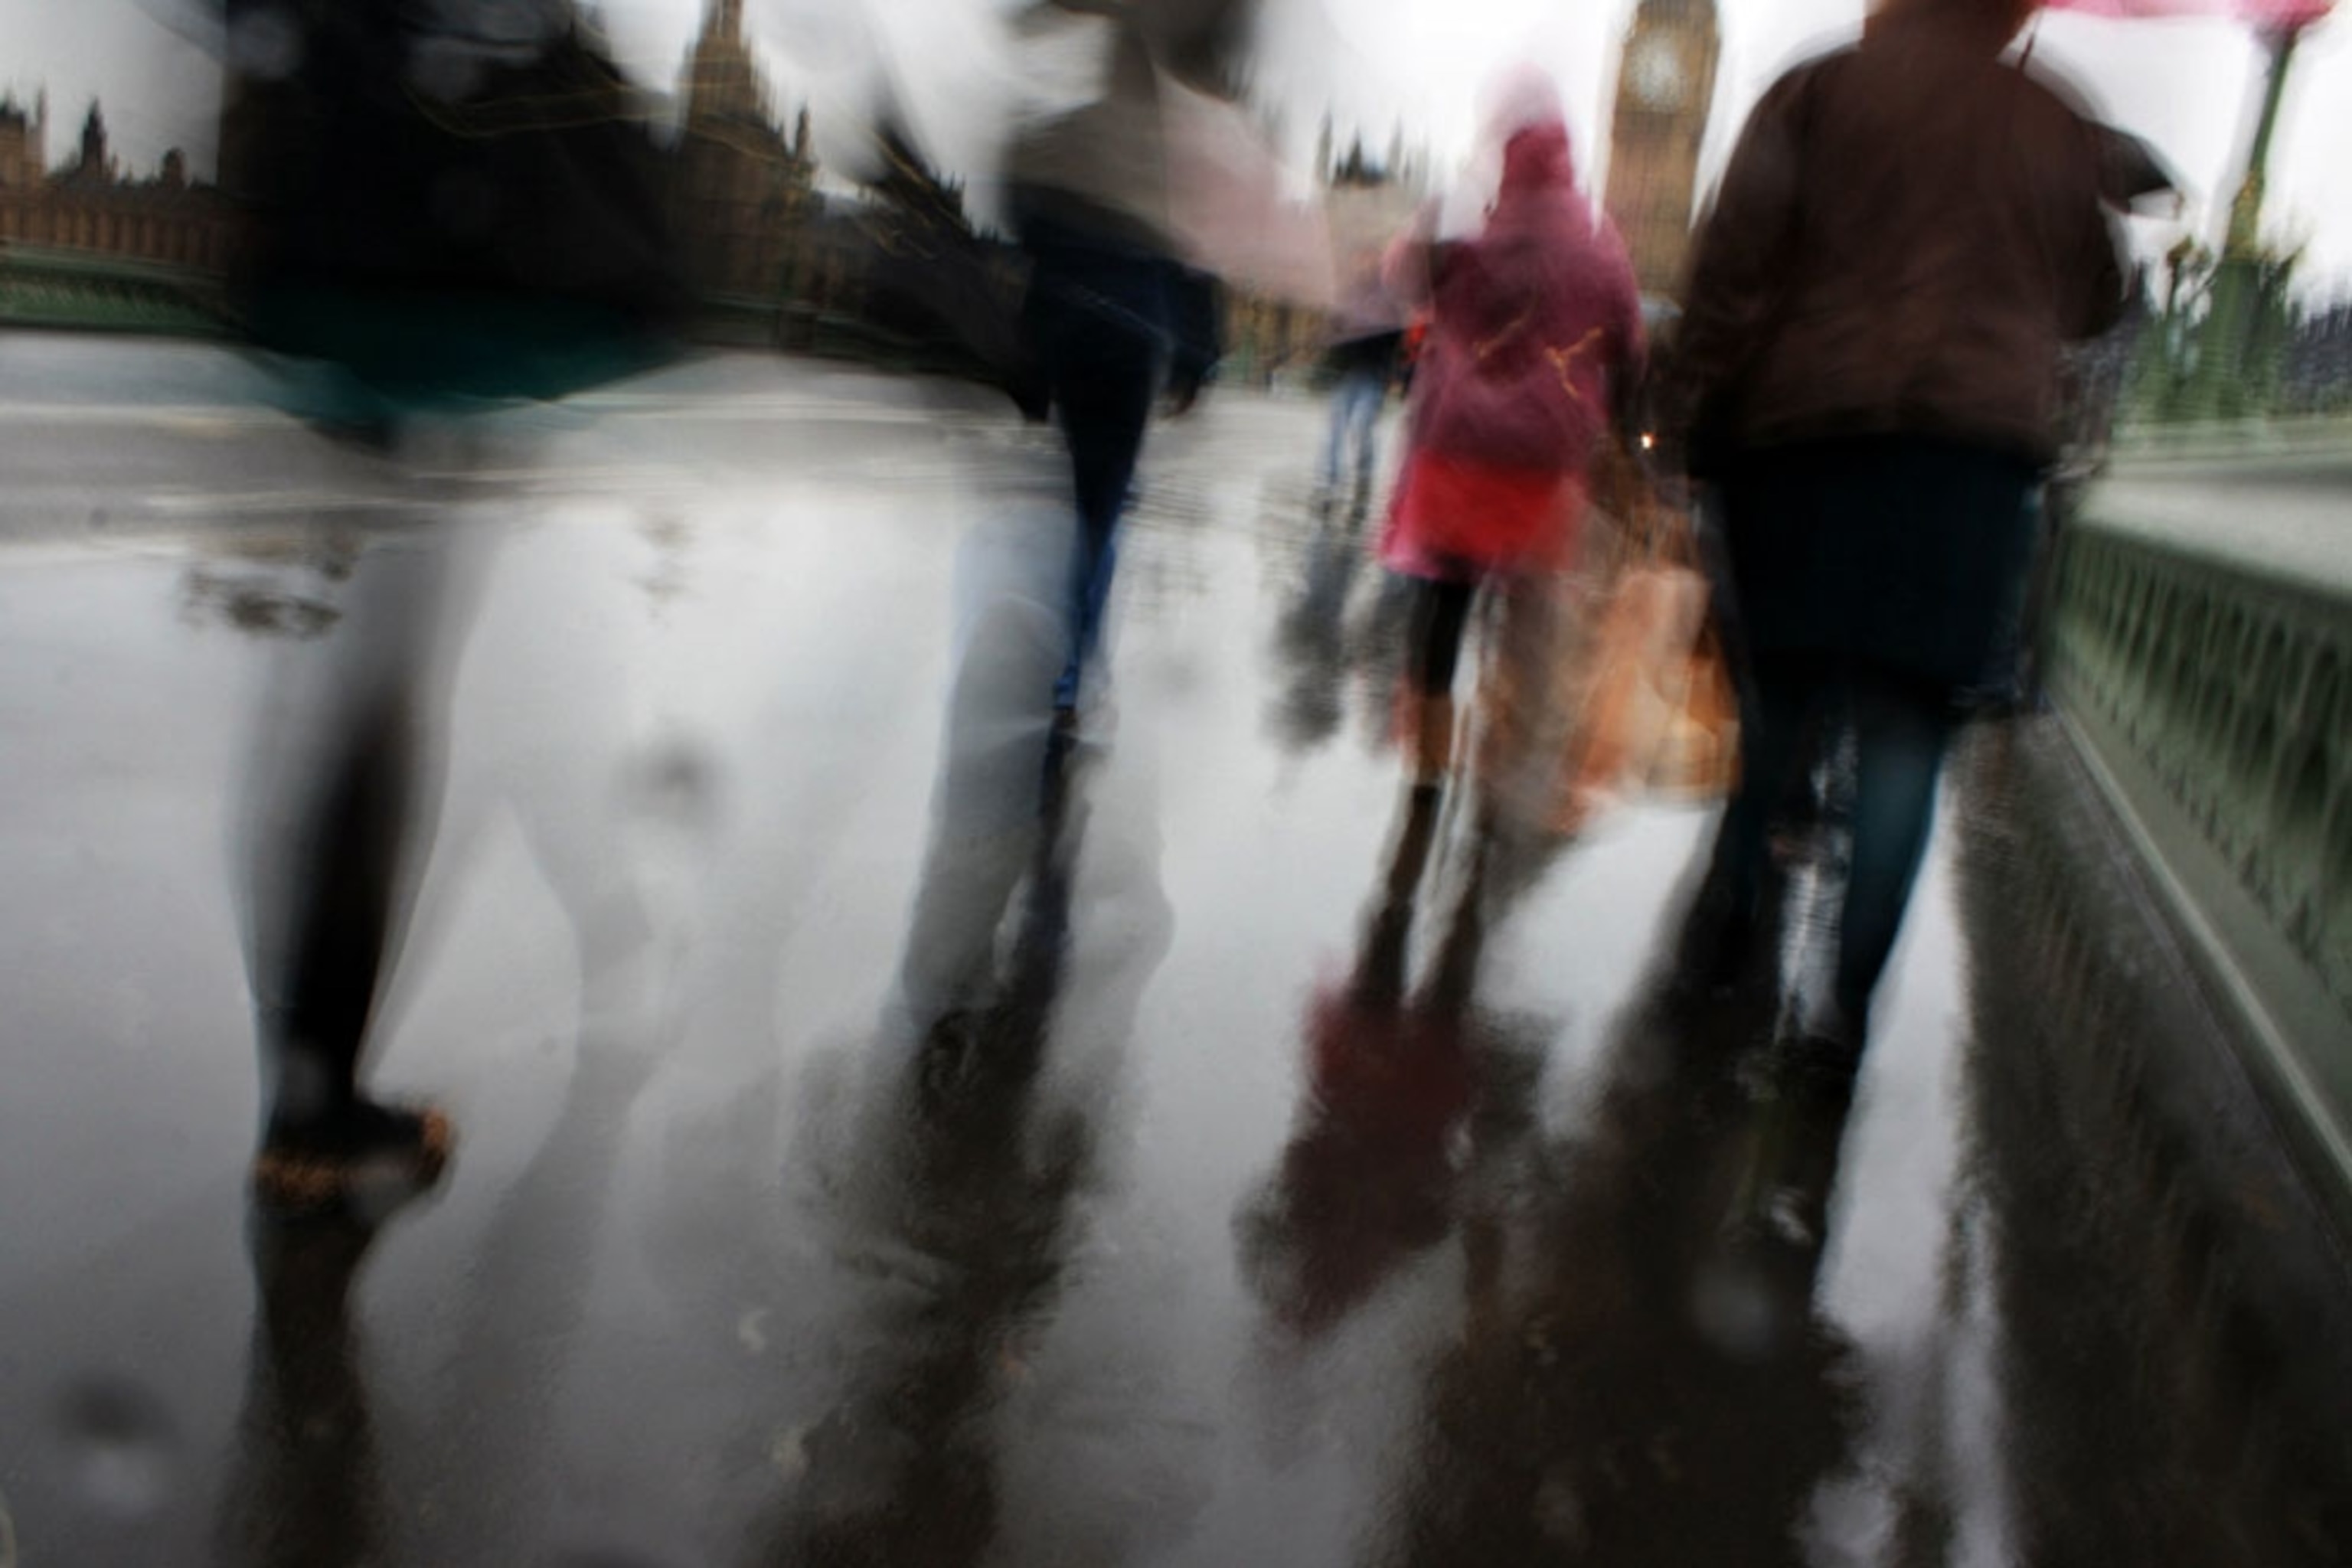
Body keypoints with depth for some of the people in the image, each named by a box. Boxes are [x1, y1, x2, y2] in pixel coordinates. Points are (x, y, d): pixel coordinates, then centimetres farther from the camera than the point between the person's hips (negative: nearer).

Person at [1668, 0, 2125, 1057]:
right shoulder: (2059, 131, 13)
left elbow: (1733, 261, -3)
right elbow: (2091, 303, 22)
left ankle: (1731, 903, 17)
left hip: (1803, 426, 0)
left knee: (1781, 684, 15)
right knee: (1907, 722, -1)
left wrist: (1699, 417, -1)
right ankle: (1851, 994, -5)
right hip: (1978, 448, 0)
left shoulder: (1818, 89, 7)